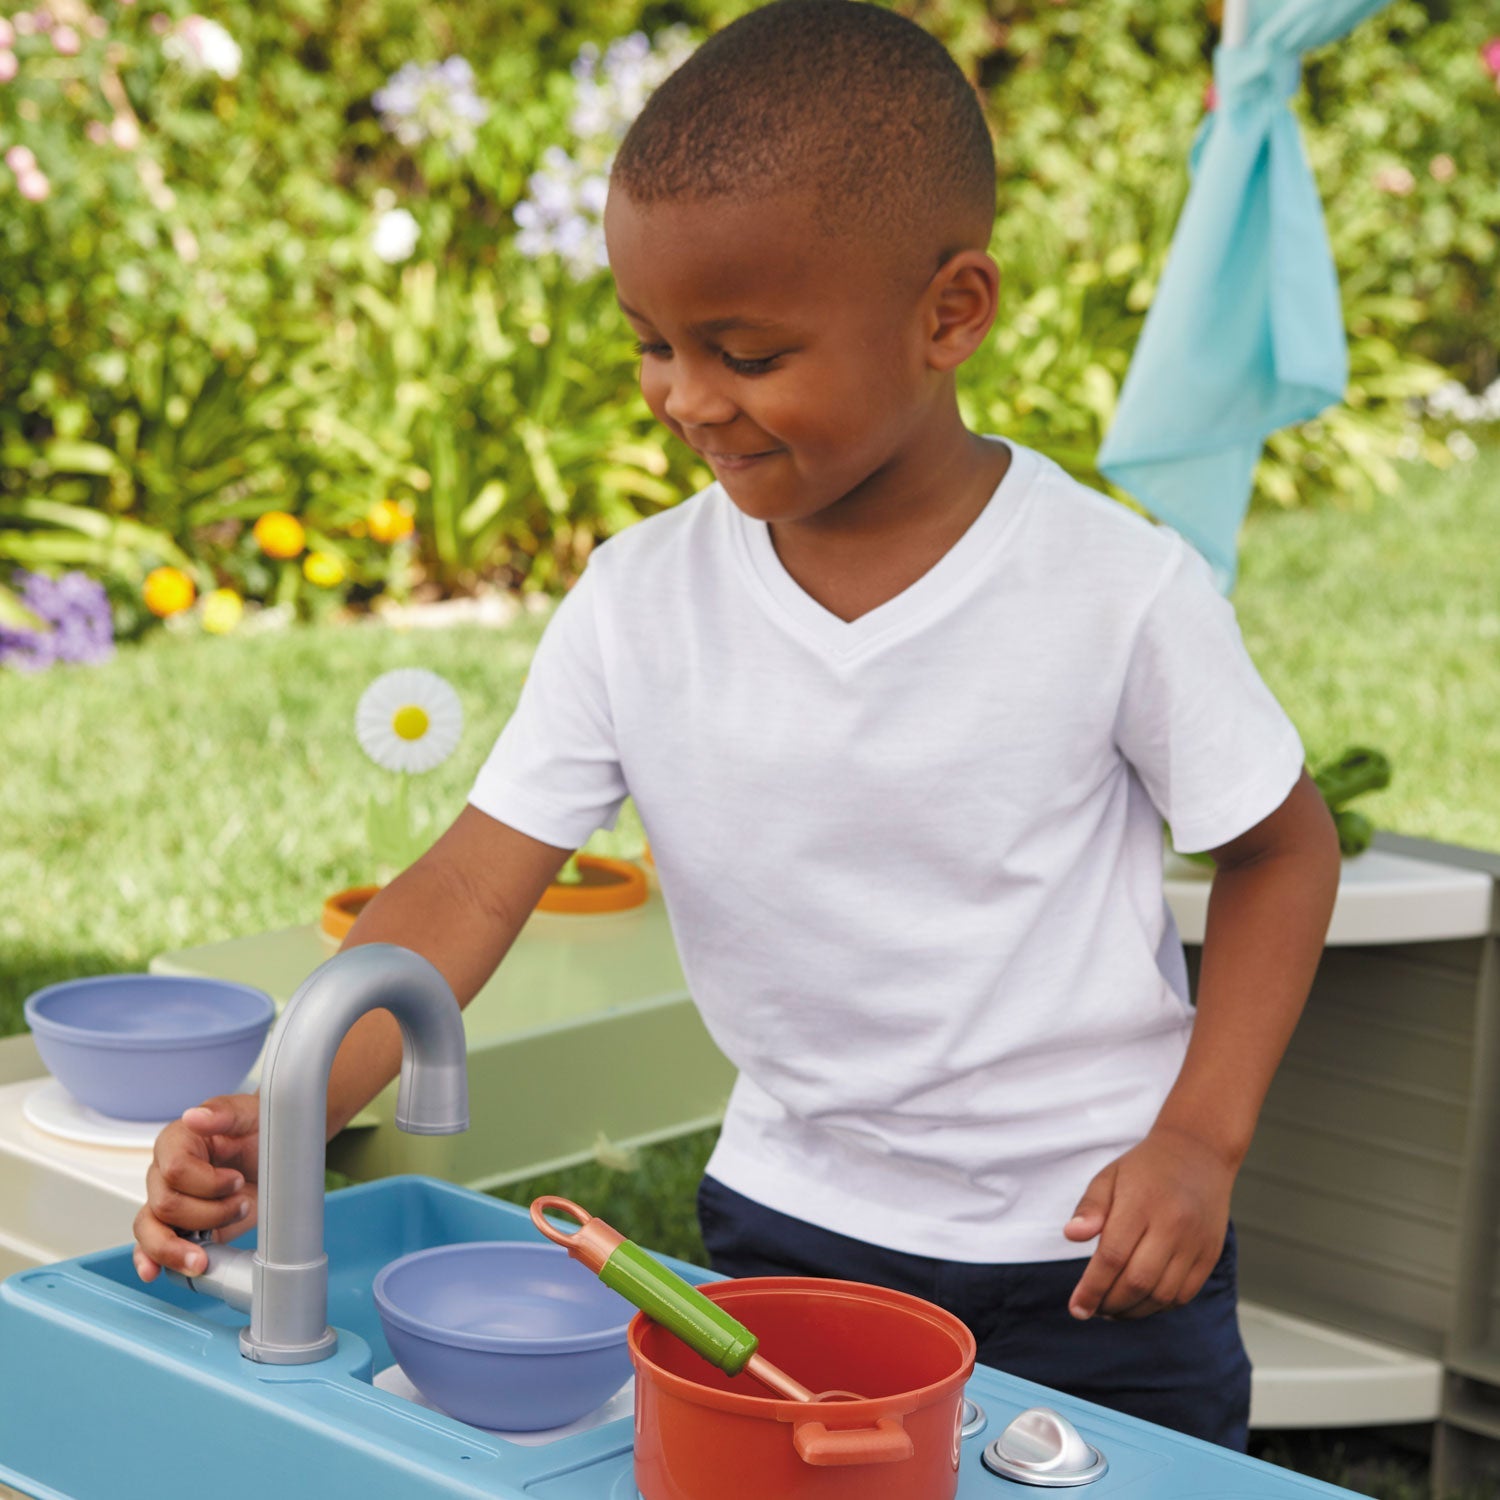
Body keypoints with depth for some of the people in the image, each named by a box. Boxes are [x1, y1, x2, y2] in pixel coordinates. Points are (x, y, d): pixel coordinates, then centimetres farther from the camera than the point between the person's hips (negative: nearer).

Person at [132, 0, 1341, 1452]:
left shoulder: (1118, 588, -16)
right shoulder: (636, 602, -8)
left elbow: (1283, 846, -3)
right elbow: (473, 888, -11)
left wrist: (1203, 1139, -13)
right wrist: (274, 1119, -25)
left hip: (1093, 1251, -2)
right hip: (791, 1218, 2)